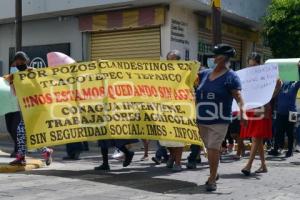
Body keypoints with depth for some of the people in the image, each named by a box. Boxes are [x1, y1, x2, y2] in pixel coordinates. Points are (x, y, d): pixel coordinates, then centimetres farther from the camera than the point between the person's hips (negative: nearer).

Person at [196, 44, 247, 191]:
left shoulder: (231, 77, -5)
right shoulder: (205, 74, 11)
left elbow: (238, 96, -15)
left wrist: (242, 112, -28)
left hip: (219, 121, -5)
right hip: (202, 119, 6)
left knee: (213, 148, -11)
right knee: (209, 148, 15)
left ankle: (212, 179, -2)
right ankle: (214, 174, 34)